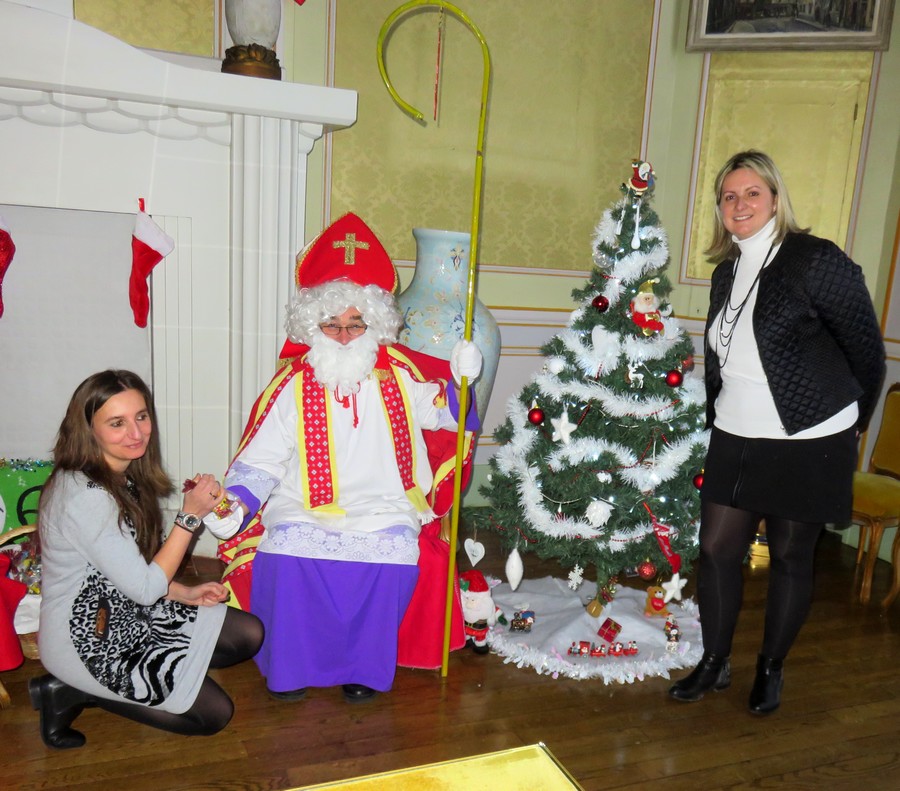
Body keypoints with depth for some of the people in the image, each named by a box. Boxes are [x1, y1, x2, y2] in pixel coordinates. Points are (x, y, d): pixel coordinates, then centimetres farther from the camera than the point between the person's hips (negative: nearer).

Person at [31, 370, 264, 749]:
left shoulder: (120, 476, 0)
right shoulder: (85, 498, -30)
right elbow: (146, 588, -24)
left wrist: (184, 593, -2)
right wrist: (191, 516, -23)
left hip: (125, 612, 9)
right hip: (87, 641, -9)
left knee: (249, 634, 6)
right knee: (214, 713, -3)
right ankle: (72, 691, 3)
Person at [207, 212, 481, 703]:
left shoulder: (397, 376, 8)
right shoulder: (292, 387, 2)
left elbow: (443, 413, 18)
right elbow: (260, 460, -1)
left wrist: (461, 380, -1)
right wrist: (236, 504, -18)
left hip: (383, 510, 1)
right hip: (302, 513, 0)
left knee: (393, 557, -29)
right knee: (285, 557, -29)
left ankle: (365, 668, -4)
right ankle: (288, 667, -2)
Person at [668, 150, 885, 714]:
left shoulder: (818, 261, -11)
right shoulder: (727, 273, 8)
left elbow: (868, 354, -3)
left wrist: (849, 427, 6)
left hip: (808, 444, -5)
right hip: (736, 439, 6)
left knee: (791, 557, 9)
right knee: (717, 548, 6)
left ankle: (772, 668, 30)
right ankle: (714, 663, 26)